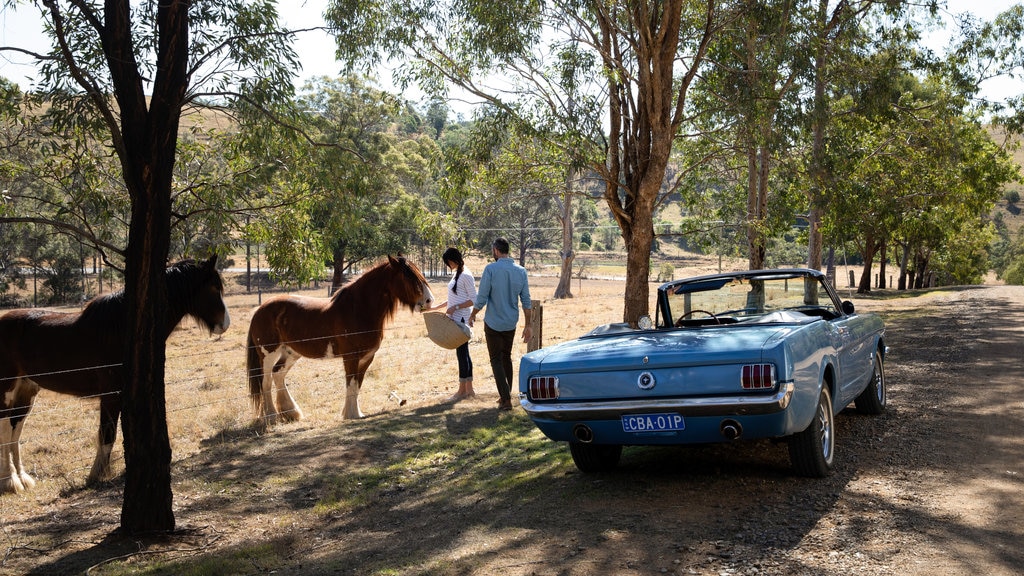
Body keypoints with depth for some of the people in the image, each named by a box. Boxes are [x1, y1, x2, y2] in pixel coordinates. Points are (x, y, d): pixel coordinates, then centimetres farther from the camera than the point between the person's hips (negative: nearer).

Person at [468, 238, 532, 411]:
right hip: (511, 323, 5)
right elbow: (526, 301, 1)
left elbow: (481, 298, -13)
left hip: (493, 323, -5)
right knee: (507, 358, 20)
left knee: (496, 360, 1)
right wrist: (528, 326, 8)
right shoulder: (521, 271, 0)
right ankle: (506, 395, 27)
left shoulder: (491, 269, -15)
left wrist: (473, 315, 5)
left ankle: (506, 399, -5)